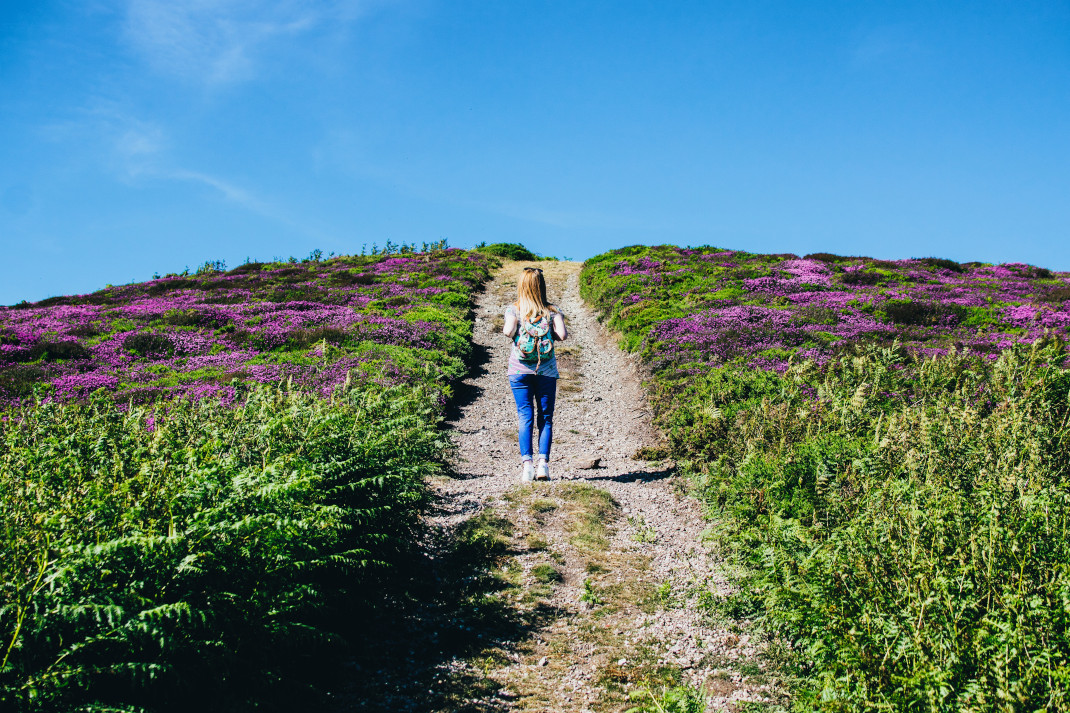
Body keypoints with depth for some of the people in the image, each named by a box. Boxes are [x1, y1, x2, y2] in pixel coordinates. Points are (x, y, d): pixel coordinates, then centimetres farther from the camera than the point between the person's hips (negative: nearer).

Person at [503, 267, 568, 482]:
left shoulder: (514, 309, 0)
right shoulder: (552, 310, 3)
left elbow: (508, 331, -17)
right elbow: (563, 335, -9)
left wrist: (507, 329, 5)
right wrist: (550, 333, 11)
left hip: (520, 370, 0)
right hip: (546, 371, 0)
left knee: (525, 417, 0)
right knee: (545, 418, 5)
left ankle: (526, 463, -10)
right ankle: (543, 463, -5)